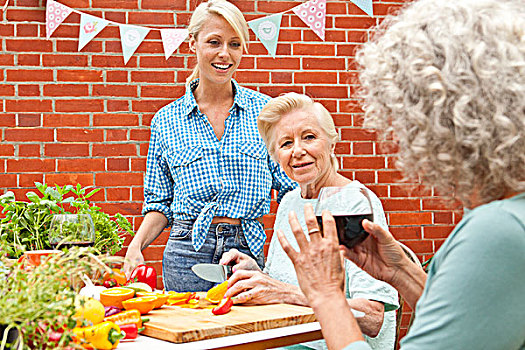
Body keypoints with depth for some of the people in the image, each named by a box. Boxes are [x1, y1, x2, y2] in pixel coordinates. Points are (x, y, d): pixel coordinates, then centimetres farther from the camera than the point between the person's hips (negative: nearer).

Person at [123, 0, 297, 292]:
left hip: (249, 252, 0)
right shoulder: (166, 121, 4)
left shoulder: (264, 110, 2)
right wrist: (136, 246, -6)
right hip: (188, 257, 0)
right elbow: (161, 203, 11)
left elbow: (292, 192, 2)